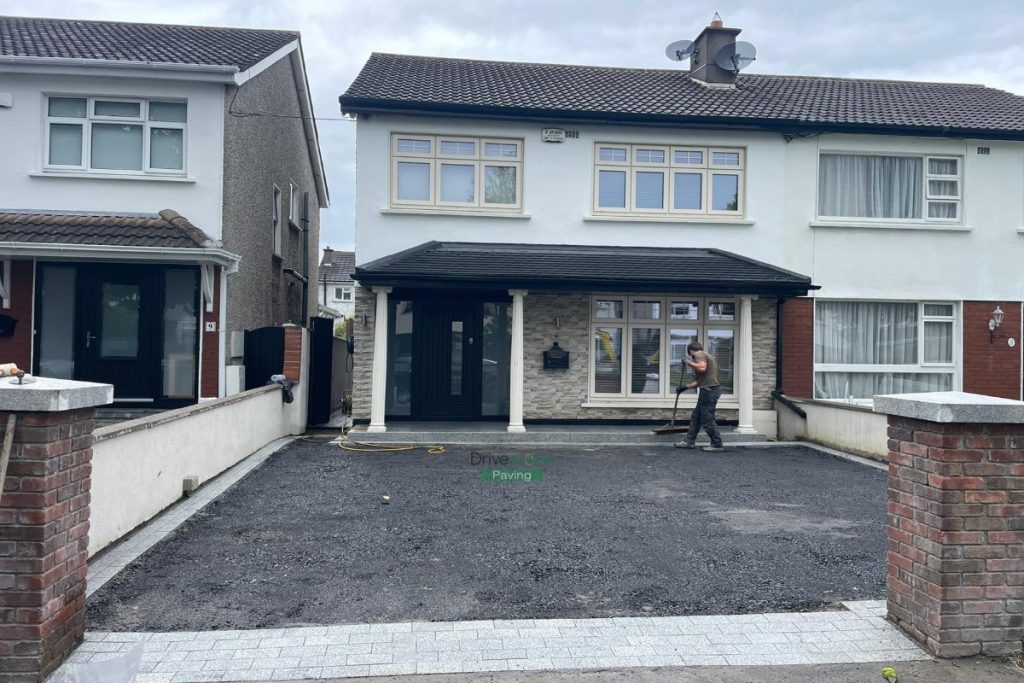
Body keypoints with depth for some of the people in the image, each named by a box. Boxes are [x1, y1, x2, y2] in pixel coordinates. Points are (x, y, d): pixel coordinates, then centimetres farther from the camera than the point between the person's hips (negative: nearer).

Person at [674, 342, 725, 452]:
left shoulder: (699, 354, -4)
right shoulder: (707, 356, 25)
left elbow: (702, 368, -25)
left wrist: (688, 362, -11)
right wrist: (685, 387, 30)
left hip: (709, 390, -10)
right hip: (710, 390, 10)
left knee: (707, 419, -5)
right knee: (696, 416, 15)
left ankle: (717, 445, 0)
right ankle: (690, 441, 21)